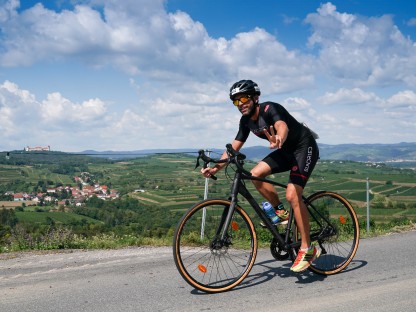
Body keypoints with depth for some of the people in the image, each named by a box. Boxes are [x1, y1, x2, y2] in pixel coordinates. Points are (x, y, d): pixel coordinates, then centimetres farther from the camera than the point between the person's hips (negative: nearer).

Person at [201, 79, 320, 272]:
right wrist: (216, 167, -14)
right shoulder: (246, 121, -3)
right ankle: (281, 212, 8)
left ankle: (307, 250, -14)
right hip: (287, 151, 8)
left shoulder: (270, 109, -26)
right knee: (256, 174, -12)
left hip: (305, 148, -8)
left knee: (292, 195, -22)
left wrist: (278, 139, -71)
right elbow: (234, 147, -1)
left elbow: (282, 126, -48)